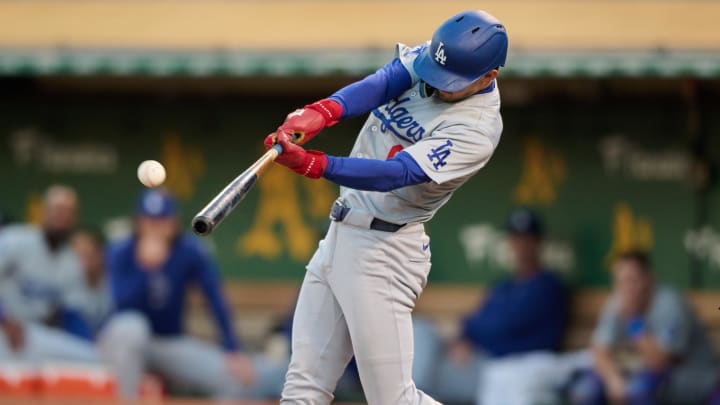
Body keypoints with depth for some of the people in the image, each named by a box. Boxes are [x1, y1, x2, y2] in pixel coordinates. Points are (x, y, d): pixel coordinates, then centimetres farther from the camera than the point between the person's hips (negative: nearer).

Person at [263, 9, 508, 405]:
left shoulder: (477, 129, -19)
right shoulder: (430, 58, 1)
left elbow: (394, 175, -28)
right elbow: (383, 82, -16)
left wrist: (312, 164, -41)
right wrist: (321, 112, -36)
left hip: (384, 252, -7)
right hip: (338, 236, 7)